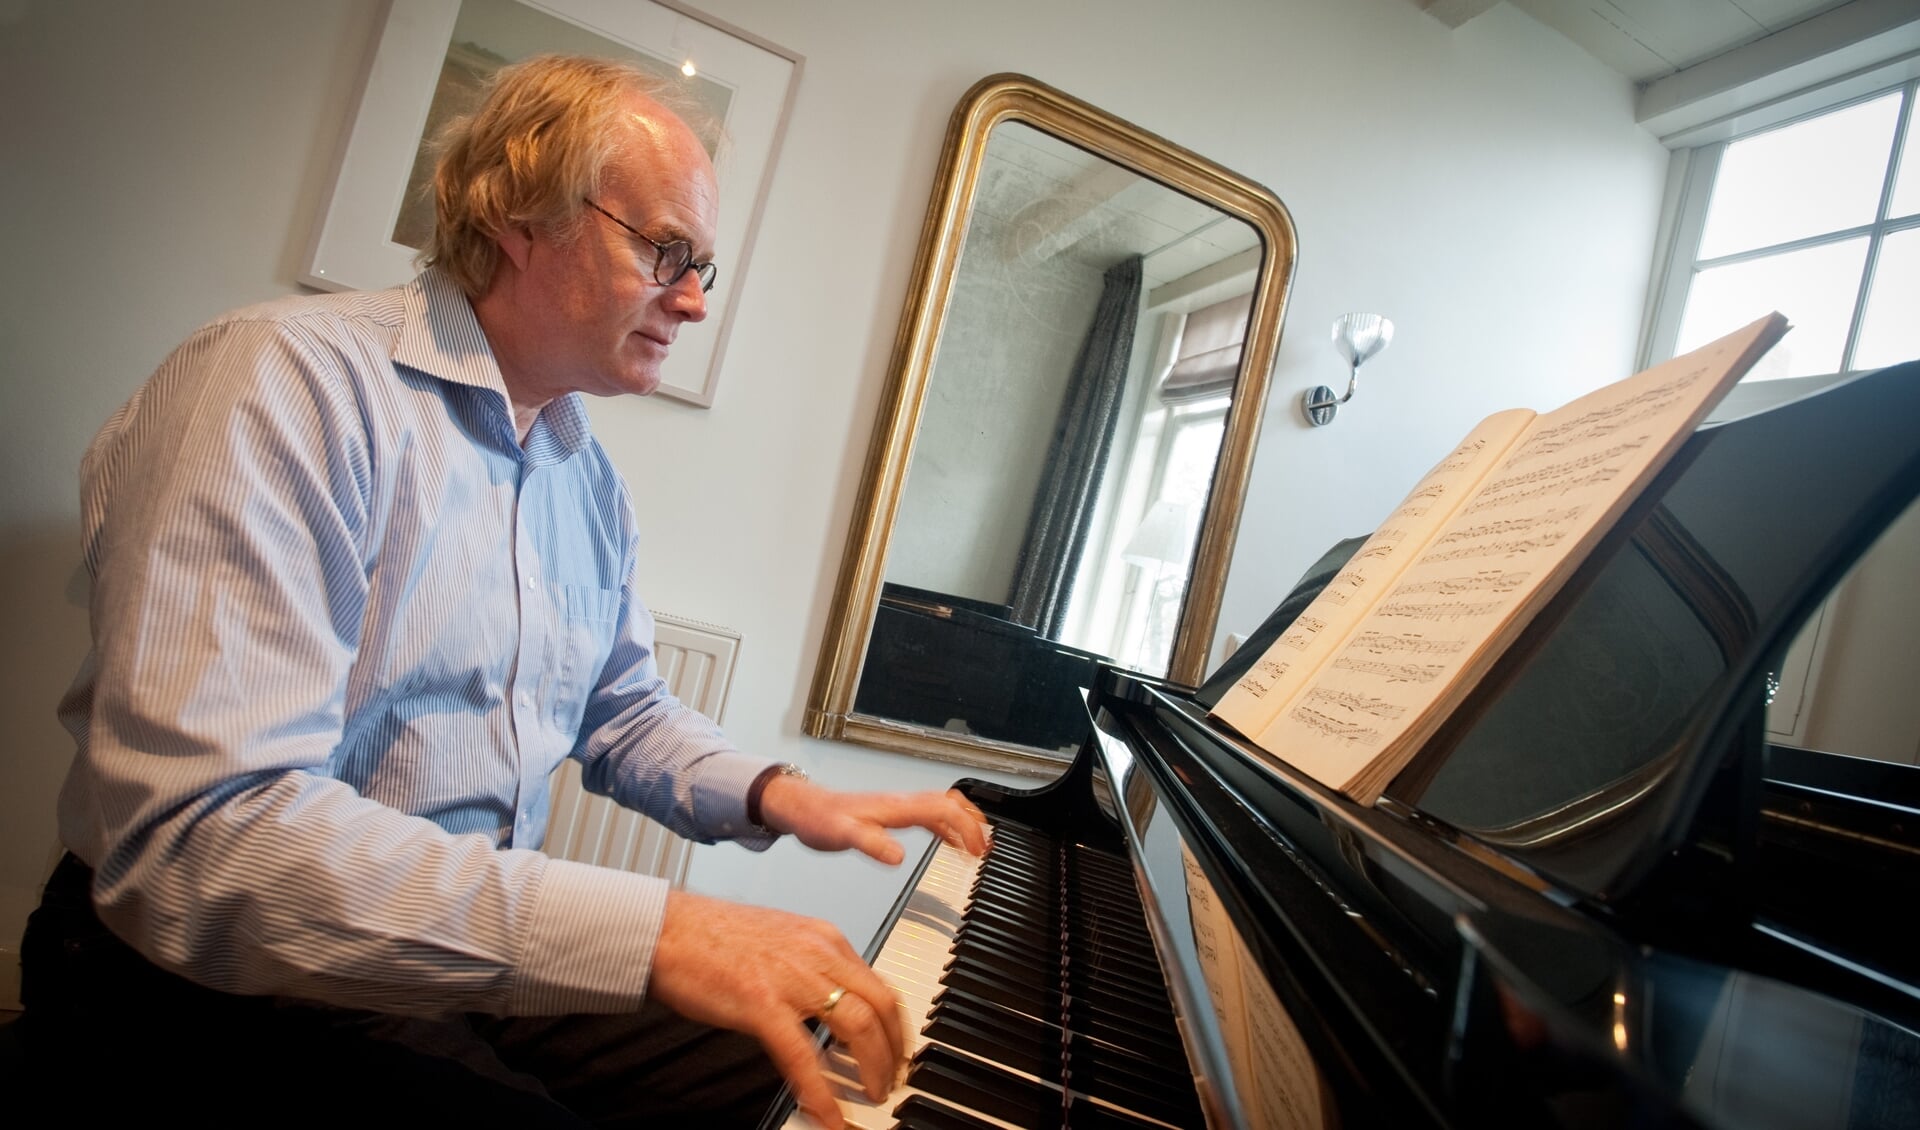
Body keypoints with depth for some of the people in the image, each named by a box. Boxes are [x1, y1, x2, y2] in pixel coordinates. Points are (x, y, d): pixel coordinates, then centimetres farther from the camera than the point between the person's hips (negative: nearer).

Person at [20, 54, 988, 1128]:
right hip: (227, 989, -7)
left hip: (479, 953, 7)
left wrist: (773, 795, -4)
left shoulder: (593, 482, 7)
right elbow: (197, 835, -29)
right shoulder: (291, 379, -19)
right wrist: (651, 929, -35)